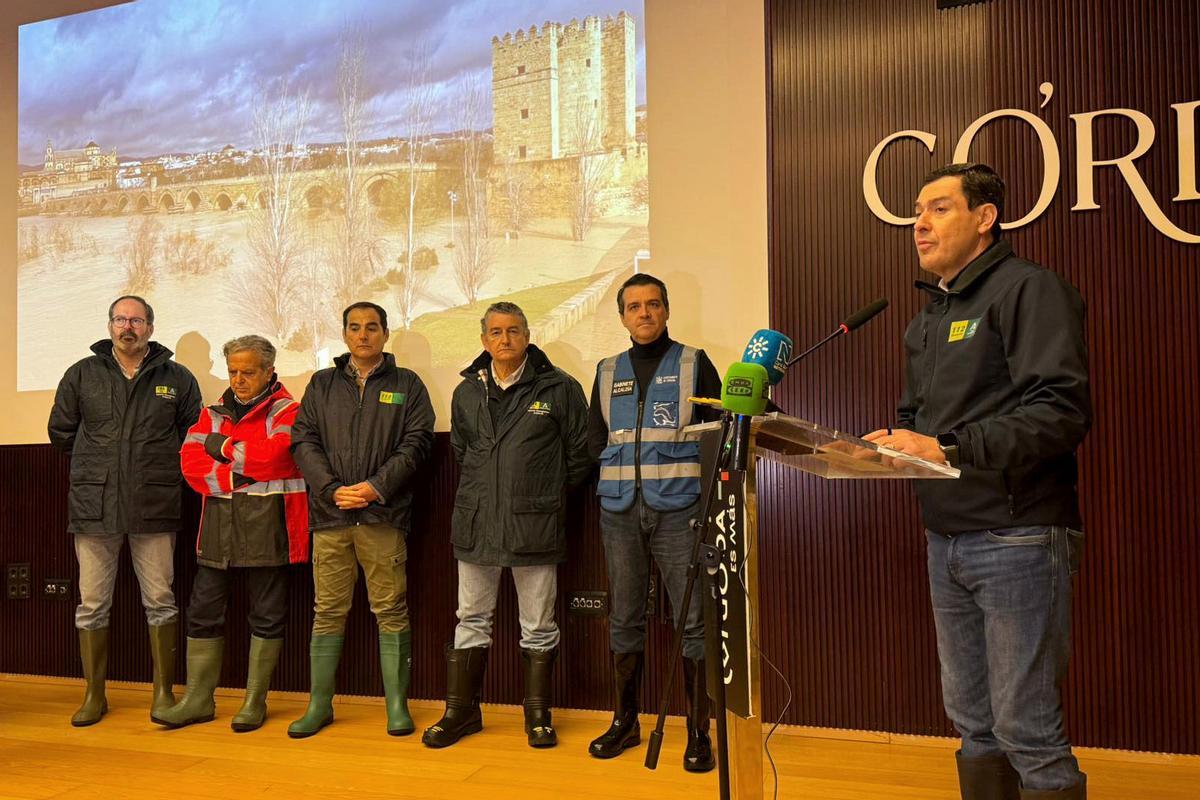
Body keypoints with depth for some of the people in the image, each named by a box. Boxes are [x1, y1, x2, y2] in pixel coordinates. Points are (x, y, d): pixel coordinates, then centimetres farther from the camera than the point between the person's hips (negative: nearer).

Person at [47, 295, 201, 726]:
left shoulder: (177, 378, 3)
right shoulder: (82, 374, 6)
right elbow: (60, 430, 15)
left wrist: (162, 467, 7)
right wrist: (95, 465, 14)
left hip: (154, 508, -1)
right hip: (94, 506, 1)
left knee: (160, 602, 4)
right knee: (92, 605, 7)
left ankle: (164, 691, 16)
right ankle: (94, 695, 20)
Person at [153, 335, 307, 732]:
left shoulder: (286, 412, -1)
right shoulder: (214, 413, 15)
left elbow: (269, 456, -18)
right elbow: (190, 461, 3)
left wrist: (221, 446, -4)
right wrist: (230, 480, -12)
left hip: (266, 526, -5)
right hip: (217, 525, 5)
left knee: (266, 616, 3)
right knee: (203, 611, 8)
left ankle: (255, 701, 15)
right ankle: (198, 698, 20)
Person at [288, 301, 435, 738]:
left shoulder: (407, 385, 8)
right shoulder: (322, 384, 15)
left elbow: (415, 443, -1)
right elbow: (304, 441, 7)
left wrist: (375, 486, -12)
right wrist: (332, 489, -8)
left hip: (384, 515, -2)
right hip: (330, 514, 2)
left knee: (391, 611, 1)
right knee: (328, 611, 7)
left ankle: (397, 704, 12)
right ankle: (319, 704, 19)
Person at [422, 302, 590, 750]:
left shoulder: (559, 388, -3)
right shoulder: (467, 393, 9)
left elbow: (580, 453, 3)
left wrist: (546, 492, 8)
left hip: (534, 524, -3)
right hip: (476, 524, 3)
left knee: (538, 628, 7)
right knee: (471, 621, 12)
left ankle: (538, 716, 22)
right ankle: (461, 710, 24)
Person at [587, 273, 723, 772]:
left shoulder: (693, 363, 6)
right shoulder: (608, 372, 15)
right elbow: (596, 442, 14)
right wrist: (633, 461, -1)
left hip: (678, 510, -3)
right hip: (620, 511, 3)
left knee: (692, 621, -3)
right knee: (624, 619, 9)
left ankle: (699, 732, 9)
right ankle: (624, 722, 23)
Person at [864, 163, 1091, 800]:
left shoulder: (1028, 289, -8)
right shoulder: (929, 316, 18)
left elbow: (1061, 412, -19)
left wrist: (950, 450, -25)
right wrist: (888, 443, 1)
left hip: (1016, 537, -8)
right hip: (946, 540, 8)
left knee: (1026, 728, -2)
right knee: (972, 720, 15)